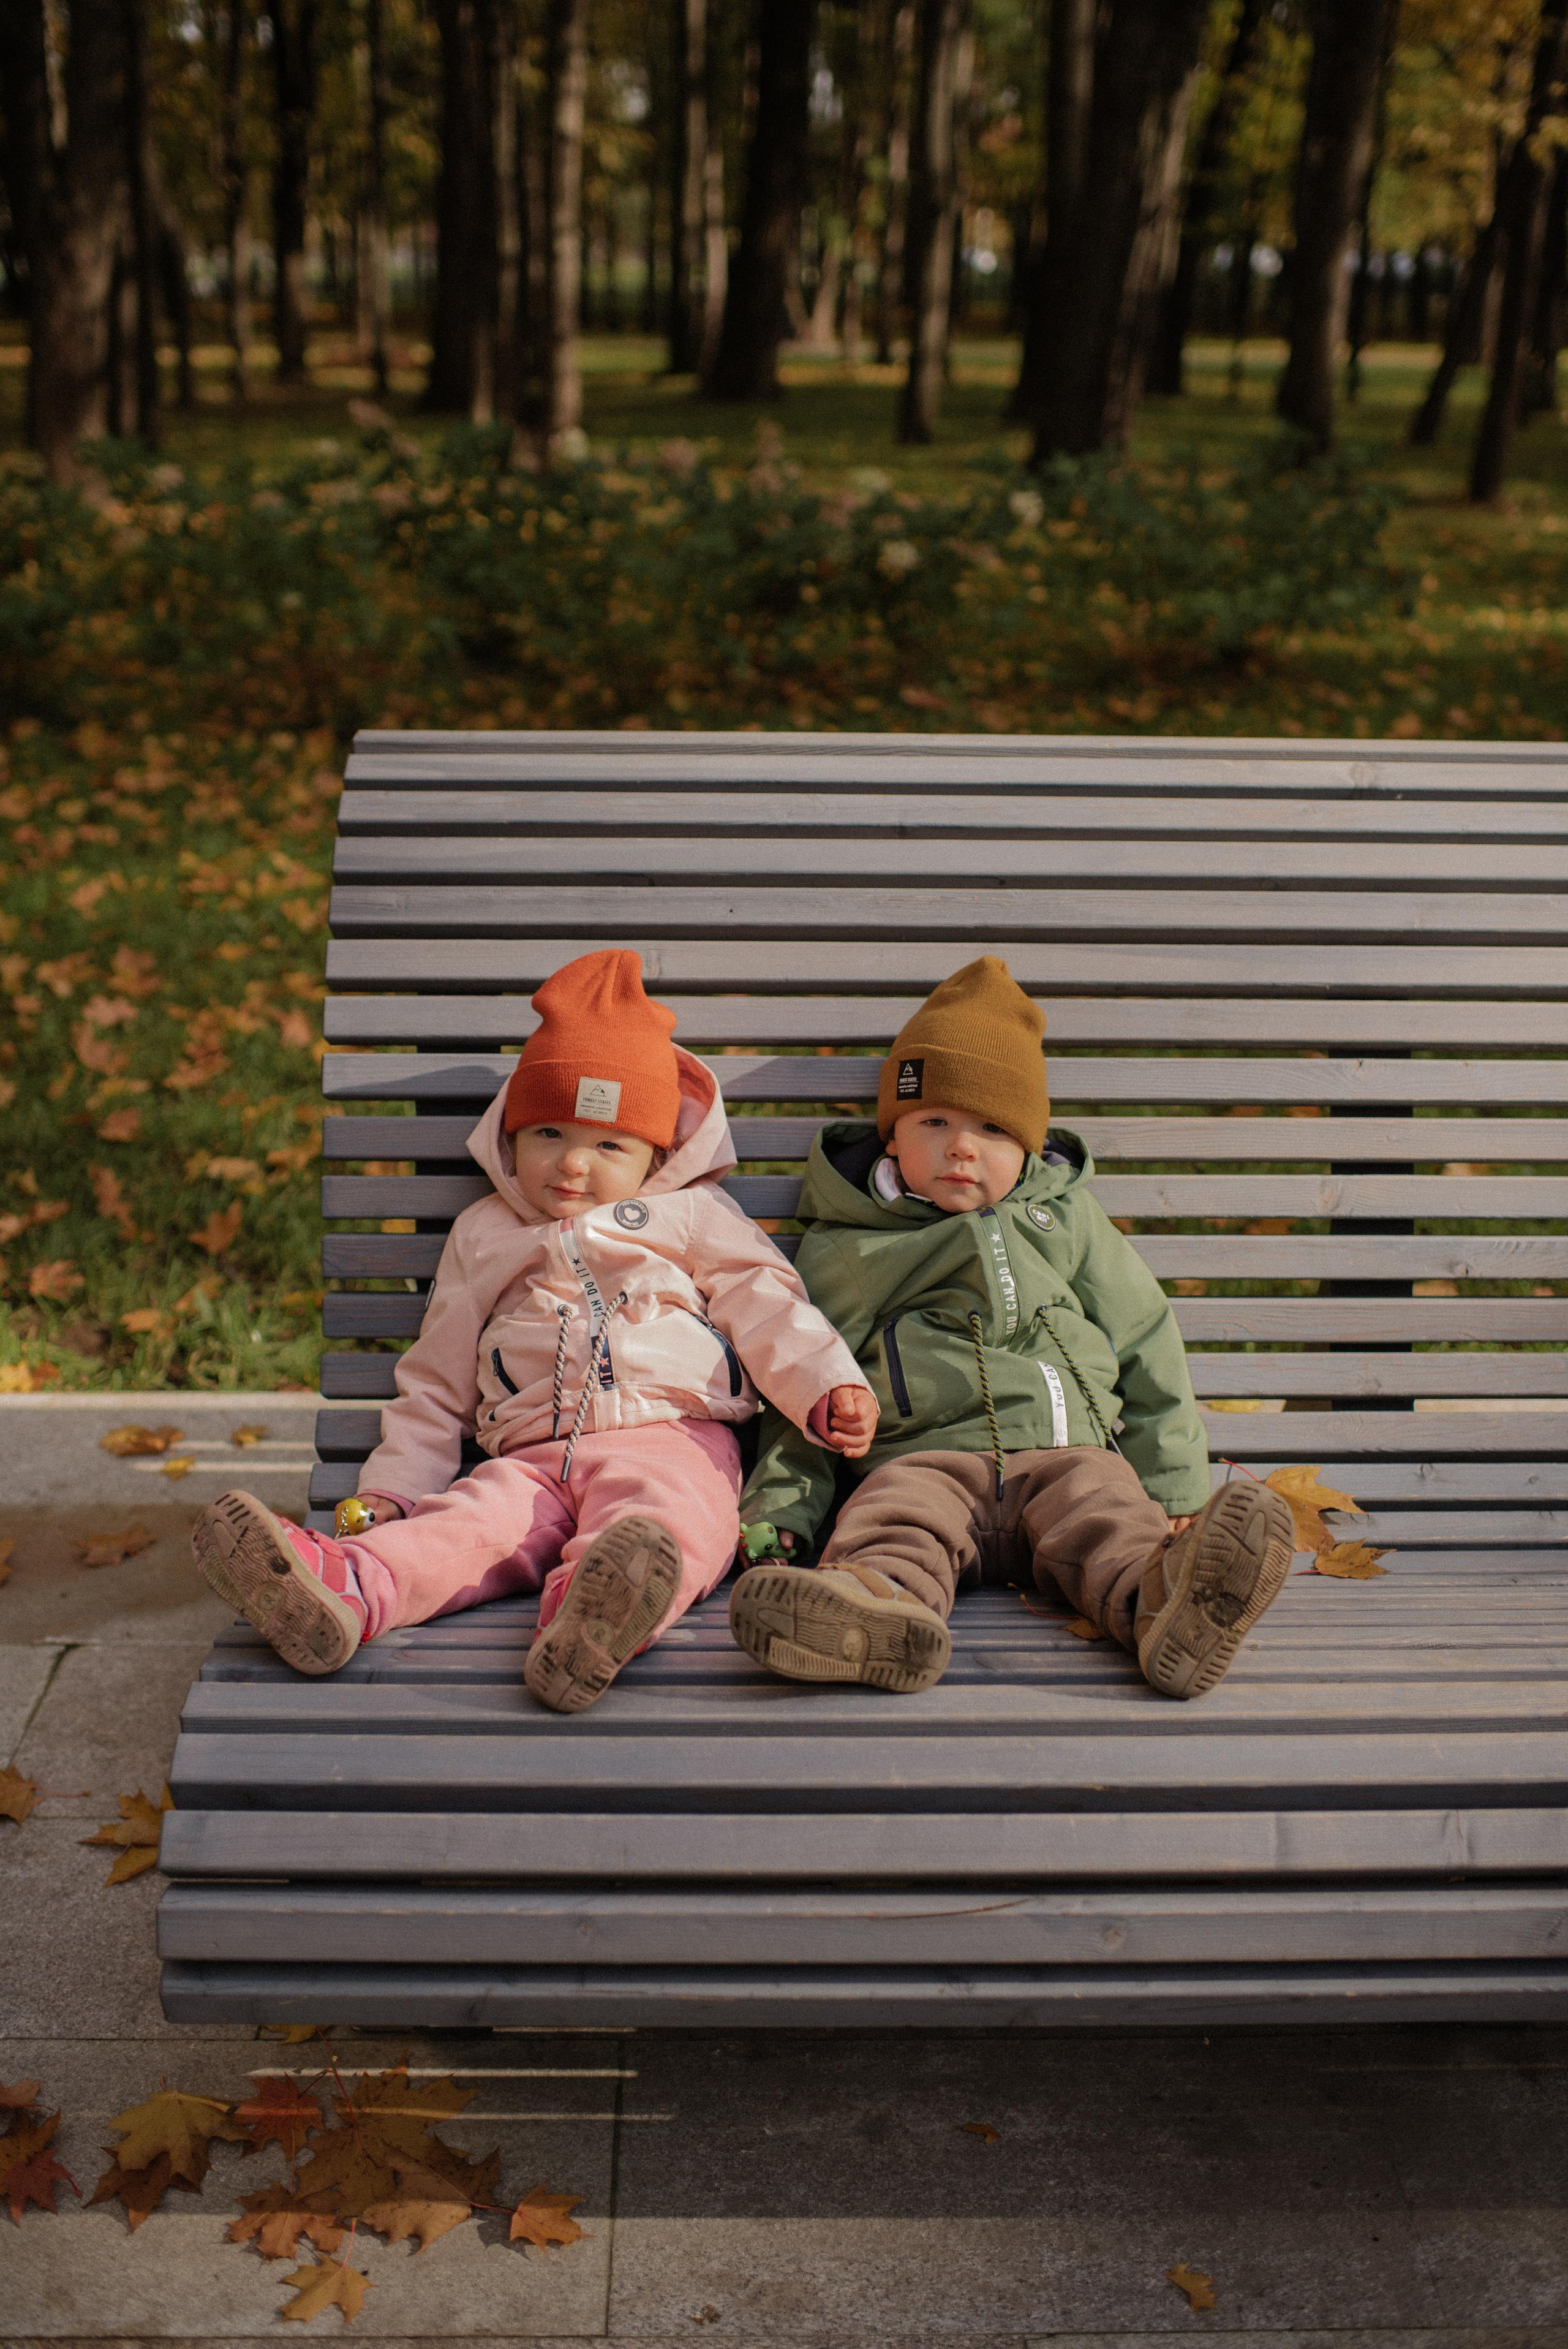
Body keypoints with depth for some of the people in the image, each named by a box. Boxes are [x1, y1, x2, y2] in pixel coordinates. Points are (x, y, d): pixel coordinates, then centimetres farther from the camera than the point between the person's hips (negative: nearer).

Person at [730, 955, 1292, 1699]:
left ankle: (1162, 1604, -60)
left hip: (1065, 1449, 1)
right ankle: (878, 1603, -63)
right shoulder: (841, 1249, 18)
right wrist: (779, 1509, 2)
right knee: (894, 1517, -33)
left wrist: (1174, 1488, 14)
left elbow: (1145, 1346, 22)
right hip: (926, 1457, 0)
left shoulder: (1065, 1218, 22)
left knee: (1112, 1520, -31)